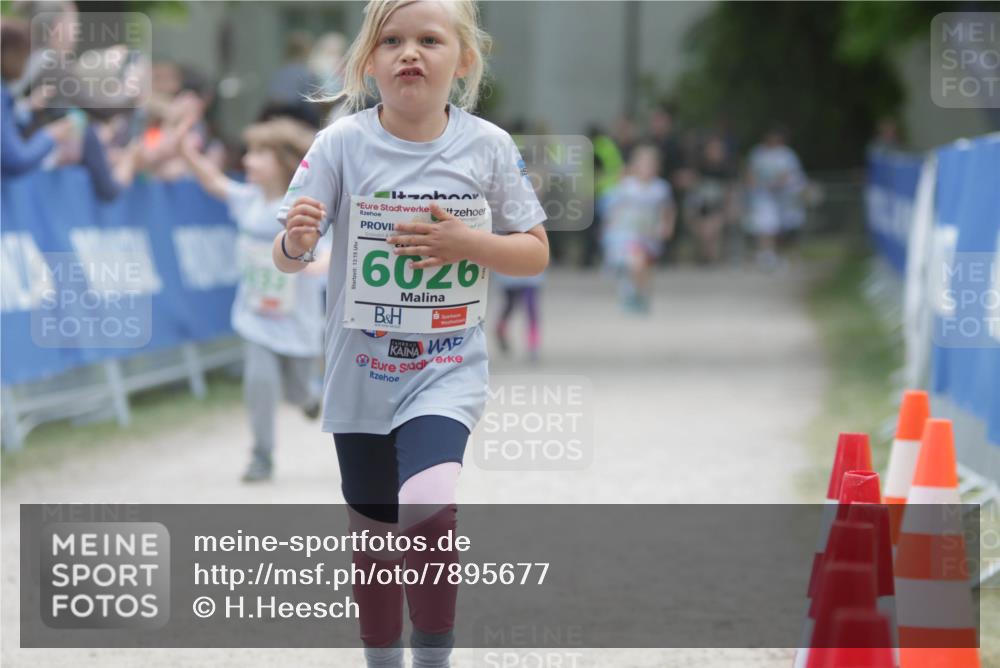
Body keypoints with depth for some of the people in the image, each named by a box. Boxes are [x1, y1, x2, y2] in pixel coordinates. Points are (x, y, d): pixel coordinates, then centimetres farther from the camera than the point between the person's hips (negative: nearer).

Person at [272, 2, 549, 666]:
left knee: (427, 512, -26)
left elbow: (536, 253, 3)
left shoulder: (488, 147, -5)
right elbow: (286, 260, -7)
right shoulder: (343, 143, -6)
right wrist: (295, 238, -31)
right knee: (374, 537, 14)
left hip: (447, 368, -2)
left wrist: (467, 244, -16)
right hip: (362, 372, 2)